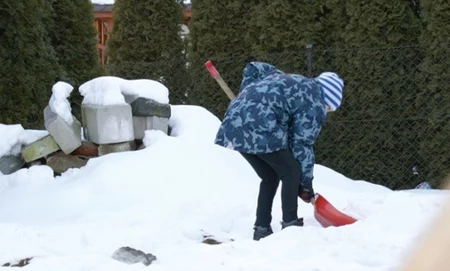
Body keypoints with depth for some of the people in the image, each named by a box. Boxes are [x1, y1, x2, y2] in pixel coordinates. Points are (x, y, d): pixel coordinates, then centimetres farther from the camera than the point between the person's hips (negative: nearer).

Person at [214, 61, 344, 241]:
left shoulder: (288, 82, 29)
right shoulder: (314, 105, 4)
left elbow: (253, 69, 28)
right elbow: (301, 145, 0)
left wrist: (247, 100, 26)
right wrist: (306, 185, 7)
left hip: (235, 124, 9)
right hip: (258, 129, -9)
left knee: (270, 177, 18)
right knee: (292, 171, 5)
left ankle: (261, 229, 16)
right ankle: (290, 225, 3)